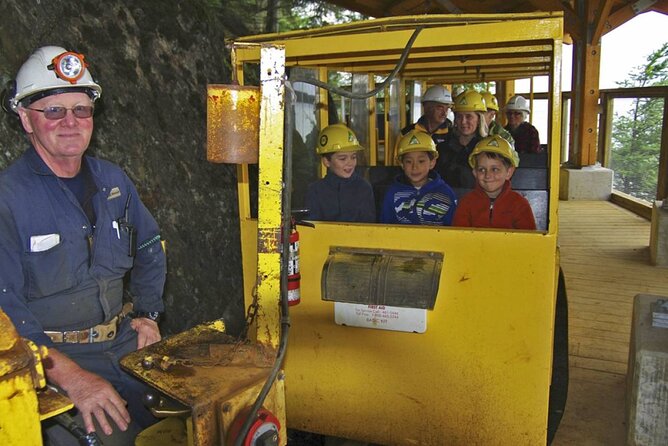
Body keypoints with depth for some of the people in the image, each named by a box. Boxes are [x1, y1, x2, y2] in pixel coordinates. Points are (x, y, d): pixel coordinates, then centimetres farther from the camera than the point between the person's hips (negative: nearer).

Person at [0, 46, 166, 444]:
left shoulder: (113, 180, 8)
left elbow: (149, 250, 22)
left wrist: (148, 313, 10)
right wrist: (70, 375, -26)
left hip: (126, 341, 5)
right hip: (49, 357, -4)